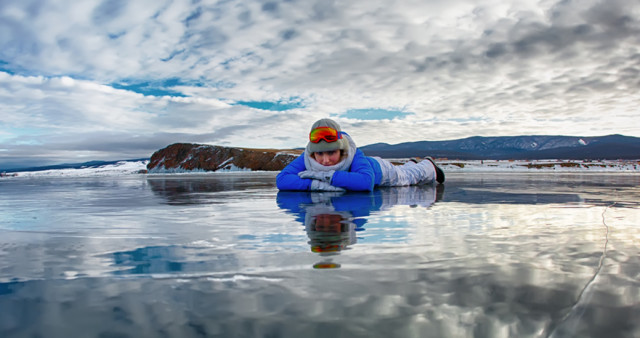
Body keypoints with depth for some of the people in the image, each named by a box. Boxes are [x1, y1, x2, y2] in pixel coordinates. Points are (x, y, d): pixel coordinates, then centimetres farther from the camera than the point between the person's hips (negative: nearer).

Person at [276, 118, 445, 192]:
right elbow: (281, 179, -49)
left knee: (408, 176, 26)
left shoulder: (354, 156, -48)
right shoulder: (306, 159, -40)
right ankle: (411, 163, 68)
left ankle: (428, 165, 59)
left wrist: (327, 175, -62)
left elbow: (366, 181, -65)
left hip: (378, 168, -4)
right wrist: (315, 184, -63)